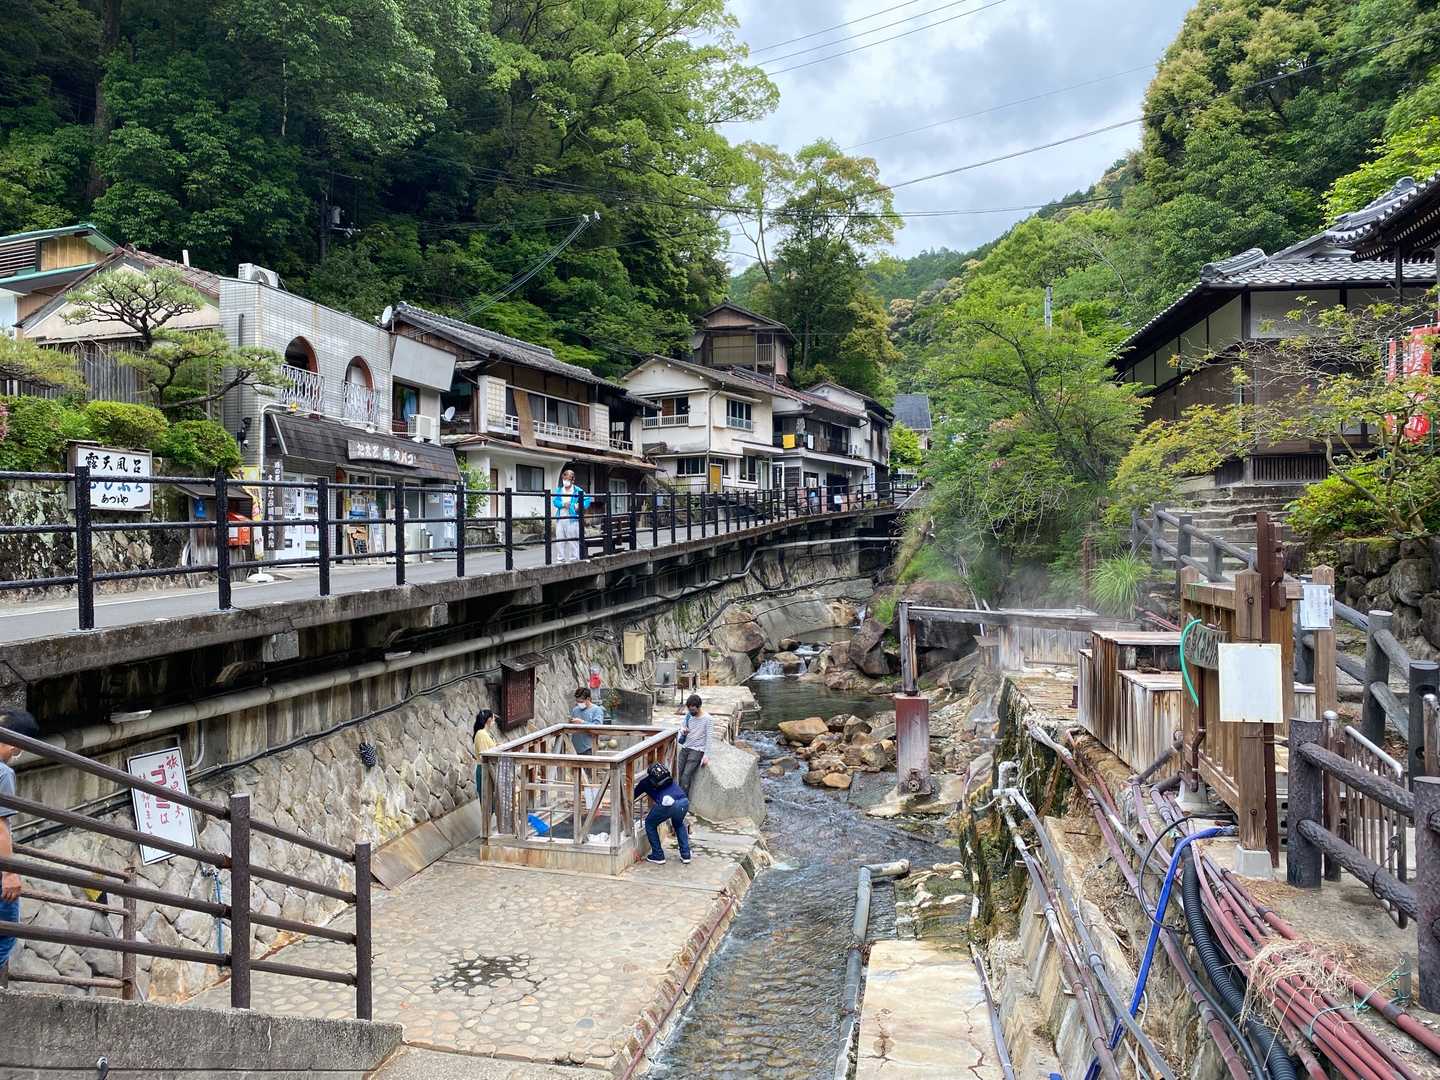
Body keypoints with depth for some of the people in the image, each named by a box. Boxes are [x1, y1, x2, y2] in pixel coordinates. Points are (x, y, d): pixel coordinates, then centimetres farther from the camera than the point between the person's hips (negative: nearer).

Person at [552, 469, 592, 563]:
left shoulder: (578, 490, 0)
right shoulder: (559, 490, 11)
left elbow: (587, 499, 1)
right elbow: (555, 501, 3)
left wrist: (580, 506, -12)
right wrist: (563, 504, -14)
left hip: (572, 519, -4)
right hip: (560, 519, 4)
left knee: (573, 541, -2)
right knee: (560, 540, 7)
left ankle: (574, 559, 4)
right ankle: (560, 558, 14)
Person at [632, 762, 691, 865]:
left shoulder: (644, 782, 26)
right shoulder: (668, 778, 37)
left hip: (668, 804, -5)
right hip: (684, 802, 5)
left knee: (650, 824, 23)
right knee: (678, 824, 35)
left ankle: (658, 855, 21)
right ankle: (685, 855, 27)